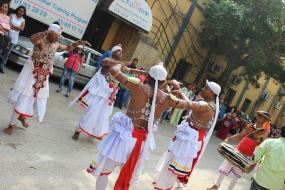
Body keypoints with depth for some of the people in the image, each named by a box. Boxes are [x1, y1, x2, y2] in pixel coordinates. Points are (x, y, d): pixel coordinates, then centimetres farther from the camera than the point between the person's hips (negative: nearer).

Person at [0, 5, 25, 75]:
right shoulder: (12, 15, 4)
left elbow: (22, 28, -3)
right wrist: (16, 28, -21)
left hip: (14, 38, 3)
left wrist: (12, 26, -10)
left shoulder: (23, 20, 11)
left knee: (7, 53, 6)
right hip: (6, 35, -3)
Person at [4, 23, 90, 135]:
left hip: (43, 76, 8)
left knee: (37, 99, 16)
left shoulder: (56, 45, 5)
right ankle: (12, 124, 12)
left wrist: (78, 43, 5)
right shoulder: (41, 40, -19)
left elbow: (68, 48, 21)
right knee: (24, 98, -2)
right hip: (33, 73, -7)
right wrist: (45, 33, -60)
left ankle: (22, 116, 39)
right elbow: (32, 38, -42)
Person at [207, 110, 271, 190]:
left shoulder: (265, 133, -14)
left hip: (246, 157, -4)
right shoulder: (250, 126, -1)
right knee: (224, 168, 11)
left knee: (236, 175, 12)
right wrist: (228, 139, -1)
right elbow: (240, 135, 11)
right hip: (237, 151, 4)